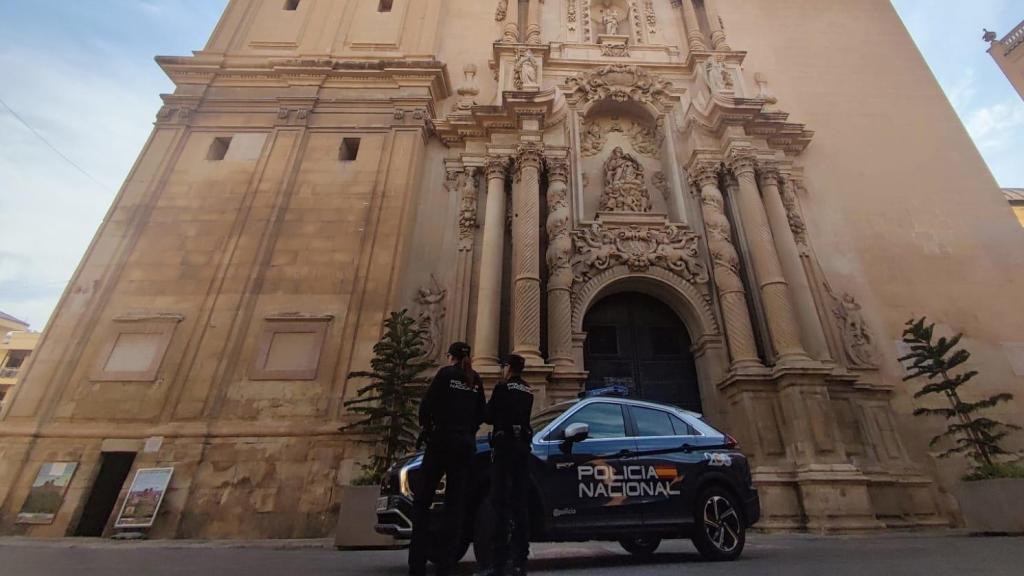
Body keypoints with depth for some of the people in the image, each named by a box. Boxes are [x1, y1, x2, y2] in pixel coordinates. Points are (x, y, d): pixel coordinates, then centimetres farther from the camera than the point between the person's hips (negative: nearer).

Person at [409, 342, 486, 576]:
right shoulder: (475, 380, 12)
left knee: (422, 498, 4)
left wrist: (426, 428, 11)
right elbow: (481, 414, 13)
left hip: (443, 440, -4)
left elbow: (427, 404, -4)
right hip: (466, 444, 4)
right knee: (456, 502, 7)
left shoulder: (446, 373, -1)